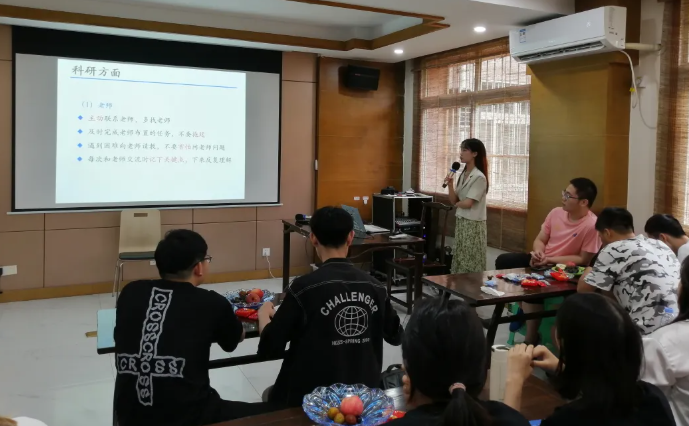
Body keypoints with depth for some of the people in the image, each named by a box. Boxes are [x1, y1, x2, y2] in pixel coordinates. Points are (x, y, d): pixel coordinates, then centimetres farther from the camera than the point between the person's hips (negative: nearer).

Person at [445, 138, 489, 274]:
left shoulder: (479, 177, -15)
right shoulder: (463, 174, 9)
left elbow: (468, 203, -18)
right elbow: (454, 201, 8)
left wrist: (457, 203, 2)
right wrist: (450, 185, -8)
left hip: (473, 224, -8)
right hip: (461, 222, 8)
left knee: (471, 265, -1)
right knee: (459, 262, 10)